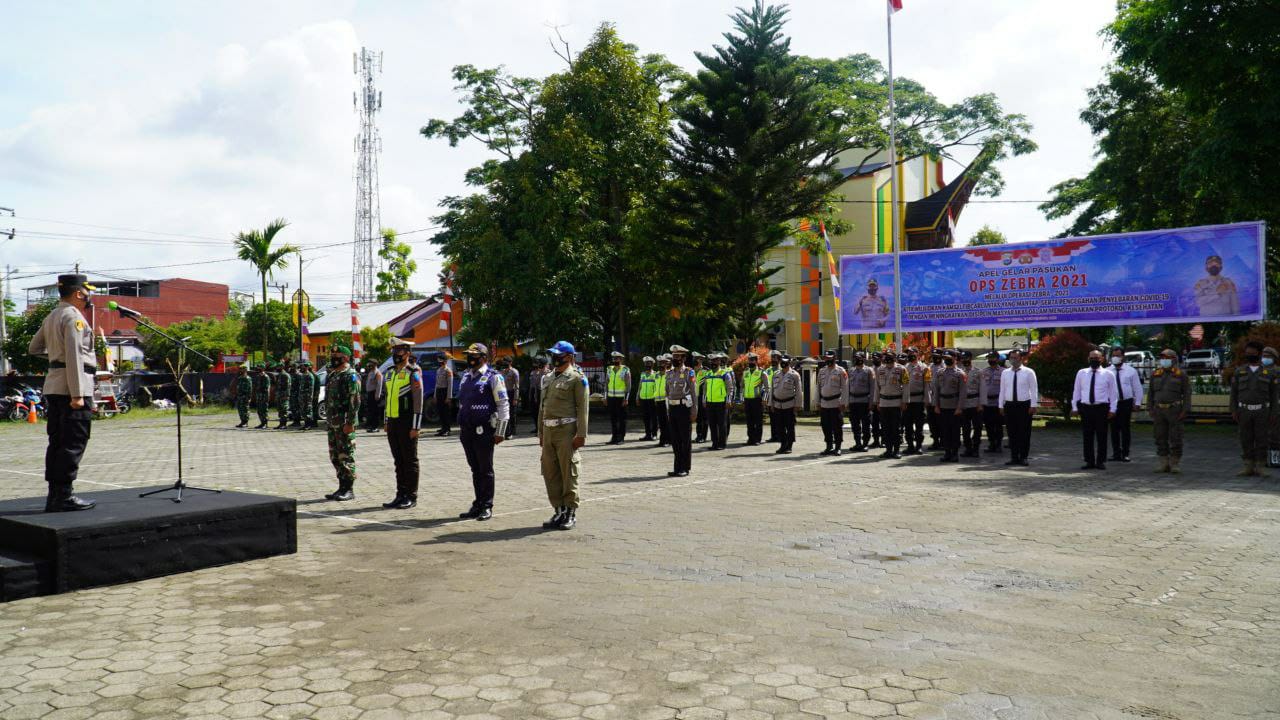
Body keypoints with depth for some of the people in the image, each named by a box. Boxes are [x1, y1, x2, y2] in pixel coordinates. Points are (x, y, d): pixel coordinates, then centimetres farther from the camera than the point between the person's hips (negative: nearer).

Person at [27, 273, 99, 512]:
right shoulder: (73, 317, -11)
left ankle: (54, 496, 14)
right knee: (74, 443, -7)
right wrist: (77, 394, -21)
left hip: (52, 386, 10)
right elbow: (74, 357, -19)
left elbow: (33, 348, 27)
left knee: (57, 442, 10)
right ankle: (64, 496, -8)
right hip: (71, 386, -10)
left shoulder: (51, 317, 18)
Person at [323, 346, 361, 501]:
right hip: (333, 423, 9)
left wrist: (350, 423, -23)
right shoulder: (333, 375, 17)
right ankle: (342, 487, 20)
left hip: (344, 423, -9)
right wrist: (328, 419, 18)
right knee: (335, 457, 12)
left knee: (346, 456, -5)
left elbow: (355, 401, -18)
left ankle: (349, 490, 1)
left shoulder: (350, 376, -12)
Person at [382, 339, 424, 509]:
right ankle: (401, 495, 17)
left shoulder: (413, 372, -9)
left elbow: (418, 401, -13)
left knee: (410, 460, 0)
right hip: (393, 423, 7)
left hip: (407, 423, -7)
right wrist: (386, 422, 17)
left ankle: (411, 497, 6)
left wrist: (415, 426, -16)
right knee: (398, 461, 11)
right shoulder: (390, 372, 14)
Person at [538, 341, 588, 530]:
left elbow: (582, 408, -10)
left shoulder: (577, 378, -5)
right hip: (548, 431, 7)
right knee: (550, 473, 8)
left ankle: (571, 513, 8)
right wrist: (540, 432, 16)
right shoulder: (547, 378, 16)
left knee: (568, 473, -1)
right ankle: (559, 511, 18)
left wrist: (581, 434, -16)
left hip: (566, 431, -7)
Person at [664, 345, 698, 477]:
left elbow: (694, 393, -7)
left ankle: (685, 468, 6)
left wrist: (694, 412, -12)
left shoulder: (689, 373, -5)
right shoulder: (669, 373, 13)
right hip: (672, 408, 6)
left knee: (685, 439, 0)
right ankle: (678, 468, 16)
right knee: (675, 440, 8)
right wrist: (668, 411, 14)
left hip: (684, 408, -6)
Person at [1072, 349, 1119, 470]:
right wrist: (1075, 407, 6)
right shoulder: (1081, 373, 9)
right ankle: (1089, 461, 11)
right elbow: (1076, 391, 11)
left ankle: (1101, 461, 10)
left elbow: (1113, 393, 4)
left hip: (1102, 408, -2)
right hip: (1085, 408, 2)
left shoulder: (1108, 375, 3)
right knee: (1087, 436, 5)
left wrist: (1112, 409, -3)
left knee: (1101, 436, 1)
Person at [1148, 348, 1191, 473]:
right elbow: (1151, 393, 13)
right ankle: (1163, 464, 12)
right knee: (1160, 438, 5)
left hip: (1174, 410, -3)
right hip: (1159, 410, 3)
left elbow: (1187, 393, -2)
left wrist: (1185, 410, -9)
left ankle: (1175, 464, 6)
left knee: (1175, 438, -1)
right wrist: (1150, 409, 6)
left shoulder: (1181, 374, 0)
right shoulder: (1155, 374, 10)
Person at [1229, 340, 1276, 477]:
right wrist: (1234, 411, -3)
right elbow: (1234, 392, 5)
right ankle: (1248, 467, 8)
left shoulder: (1269, 372, 2)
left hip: (1262, 411, -1)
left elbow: (1273, 394, 3)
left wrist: (1272, 414, -3)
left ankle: (1260, 468, 7)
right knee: (1246, 440, 2)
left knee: (1262, 440, 0)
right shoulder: (1239, 371, 4)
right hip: (1244, 411, 1)